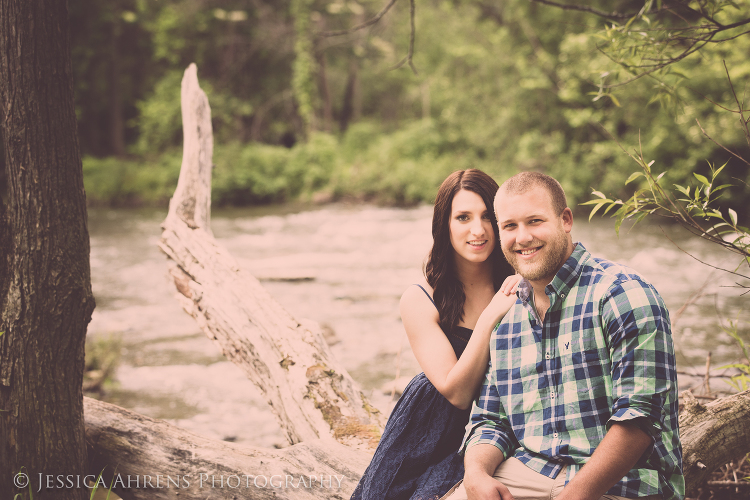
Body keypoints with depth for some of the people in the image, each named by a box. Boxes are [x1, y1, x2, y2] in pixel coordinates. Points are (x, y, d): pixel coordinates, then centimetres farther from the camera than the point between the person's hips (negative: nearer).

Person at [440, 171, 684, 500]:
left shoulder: (623, 294, -7)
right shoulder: (504, 319, 13)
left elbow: (639, 415, -16)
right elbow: (489, 420, 14)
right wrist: (476, 472, -8)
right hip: (526, 472, 5)